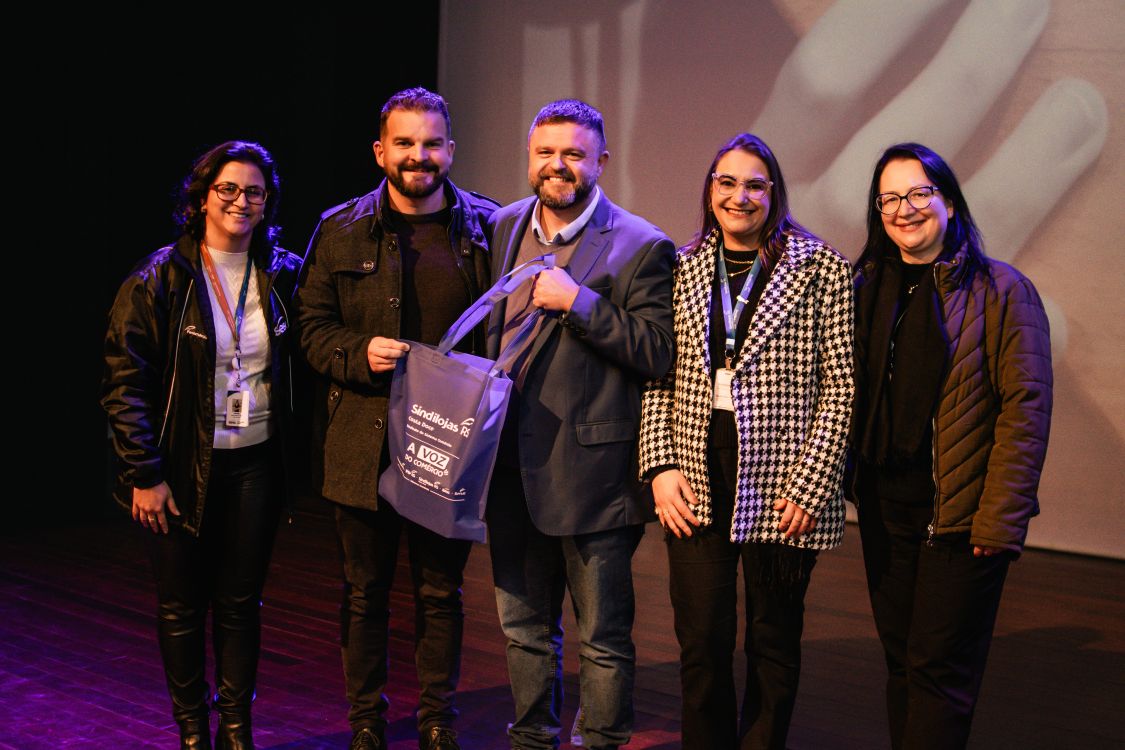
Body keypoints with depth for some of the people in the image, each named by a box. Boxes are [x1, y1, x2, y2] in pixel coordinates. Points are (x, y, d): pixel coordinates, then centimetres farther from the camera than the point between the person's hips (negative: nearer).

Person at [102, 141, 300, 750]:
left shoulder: (282, 276, 3)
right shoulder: (159, 280, -7)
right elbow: (123, 383, -9)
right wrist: (144, 474, -13)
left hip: (256, 465, 2)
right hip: (184, 467, -2)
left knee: (241, 602, 9)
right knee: (181, 606, 8)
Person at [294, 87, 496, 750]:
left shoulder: (485, 227, 3)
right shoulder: (341, 230, 4)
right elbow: (313, 325, 6)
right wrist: (361, 353, -13)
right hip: (363, 444, 1)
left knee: (442, 594, 9)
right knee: (366, 592, 11)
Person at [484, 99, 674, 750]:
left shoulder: (641, 247, -10)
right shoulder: (504, 227, 9)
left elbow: (660, 355, -17)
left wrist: (578, 301, -22)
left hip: (591, 473, -6)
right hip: (513, 468, 6)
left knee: (603, 640, 5)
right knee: (525, 628, 19)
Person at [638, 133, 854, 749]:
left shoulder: (821, 269, -1)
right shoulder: (682, 270, 9)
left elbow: (839, 387, -4)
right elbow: (658, 379, 10)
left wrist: (808, 485, -10)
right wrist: (662, 466, -1)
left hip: (780, 490, -2)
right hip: (697, 488, 2)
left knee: (773, 645, 10)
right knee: (702, 645, 5)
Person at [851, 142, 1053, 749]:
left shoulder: (1000, 290, -6)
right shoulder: (869, 288, 10)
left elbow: (1026, 408, -10)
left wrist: (1001, 517, -16)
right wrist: (850, 483, 1)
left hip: (961, 513, -5)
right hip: (885, 508, 5)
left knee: (939, 670, -2)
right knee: (901, 663, 11)